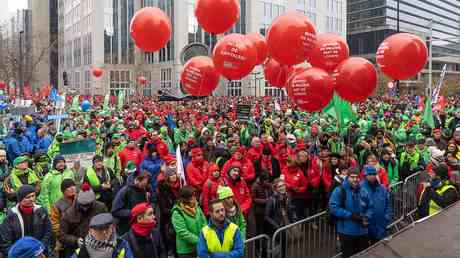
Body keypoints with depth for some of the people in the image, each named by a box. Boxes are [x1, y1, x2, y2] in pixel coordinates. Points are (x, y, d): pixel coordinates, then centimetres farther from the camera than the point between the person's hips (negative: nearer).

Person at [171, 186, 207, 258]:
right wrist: (199, 240, -22)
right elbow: (183, 233, -21)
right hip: (186, 250, -5)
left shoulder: (197, 208, 3)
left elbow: (204, 225, 5)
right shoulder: (177, 213, -15)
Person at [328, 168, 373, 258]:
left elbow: (370, 207, 14)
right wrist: (351, 215, -19)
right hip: (346, 232, -5)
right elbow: (333, 207, -18)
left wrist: (367, 217, -7)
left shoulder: (364, 192, 7)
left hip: (362, 231, 5)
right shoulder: (339, 191, -11)